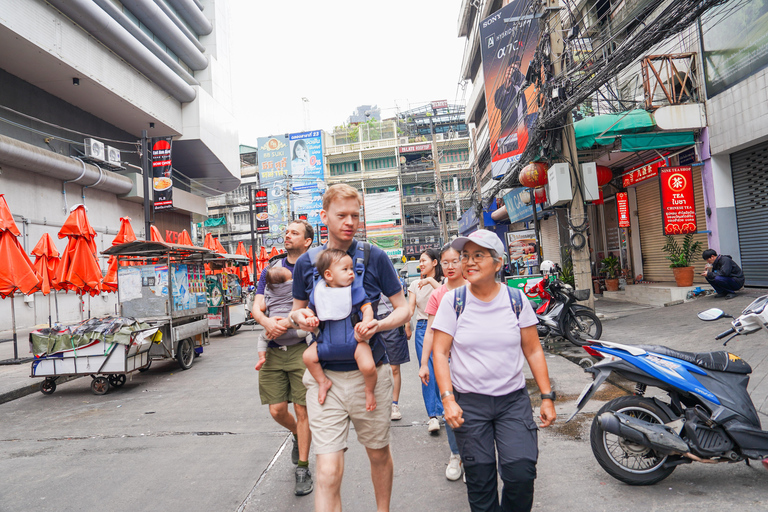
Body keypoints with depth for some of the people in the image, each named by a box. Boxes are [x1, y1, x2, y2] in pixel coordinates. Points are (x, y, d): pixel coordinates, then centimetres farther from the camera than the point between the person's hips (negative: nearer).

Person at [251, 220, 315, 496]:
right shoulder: (272, 268, 11)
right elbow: (256, 308, 4)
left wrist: (286, 323, -24)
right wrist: (268, 322, -17)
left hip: (301, 347, -4)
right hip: (273, 349, 4)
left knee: (302, 409, 2)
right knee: (277, 410, 6)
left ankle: (303, 469, 18)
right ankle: (297, 435, 39)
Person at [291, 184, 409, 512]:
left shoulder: (374, 257, -3)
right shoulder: (306, 262, 2)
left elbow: (403, 308, 1)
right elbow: (297, 310, 15)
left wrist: (380, 325, -21)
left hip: (370, 373, 0)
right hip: (325, 375, 0)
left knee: (379, 455, 19)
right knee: (328, 473, -5)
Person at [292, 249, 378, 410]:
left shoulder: (356, 290, -1)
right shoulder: (319, 293, 4)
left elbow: (367, 308, -2)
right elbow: (311, 311, 14)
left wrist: (365, 323, -21)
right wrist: (311, 318, -10)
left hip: (354, 339, -3)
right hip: (327, 341, 3)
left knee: (368, 367, -21)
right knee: (308, 356, -5)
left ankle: (369, 390, 11)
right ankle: (323, 382, 18)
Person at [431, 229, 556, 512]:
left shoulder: (516, 299, 1)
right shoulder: (452, 301, -3)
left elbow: (533, 351, 6)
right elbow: (440, 353, -3)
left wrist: (547, 397, 2)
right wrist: (448, 399, -12)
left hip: (514, 399, 1)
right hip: (468, 403, 0)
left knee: (521, 470, -11)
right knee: (479, 479, 3)